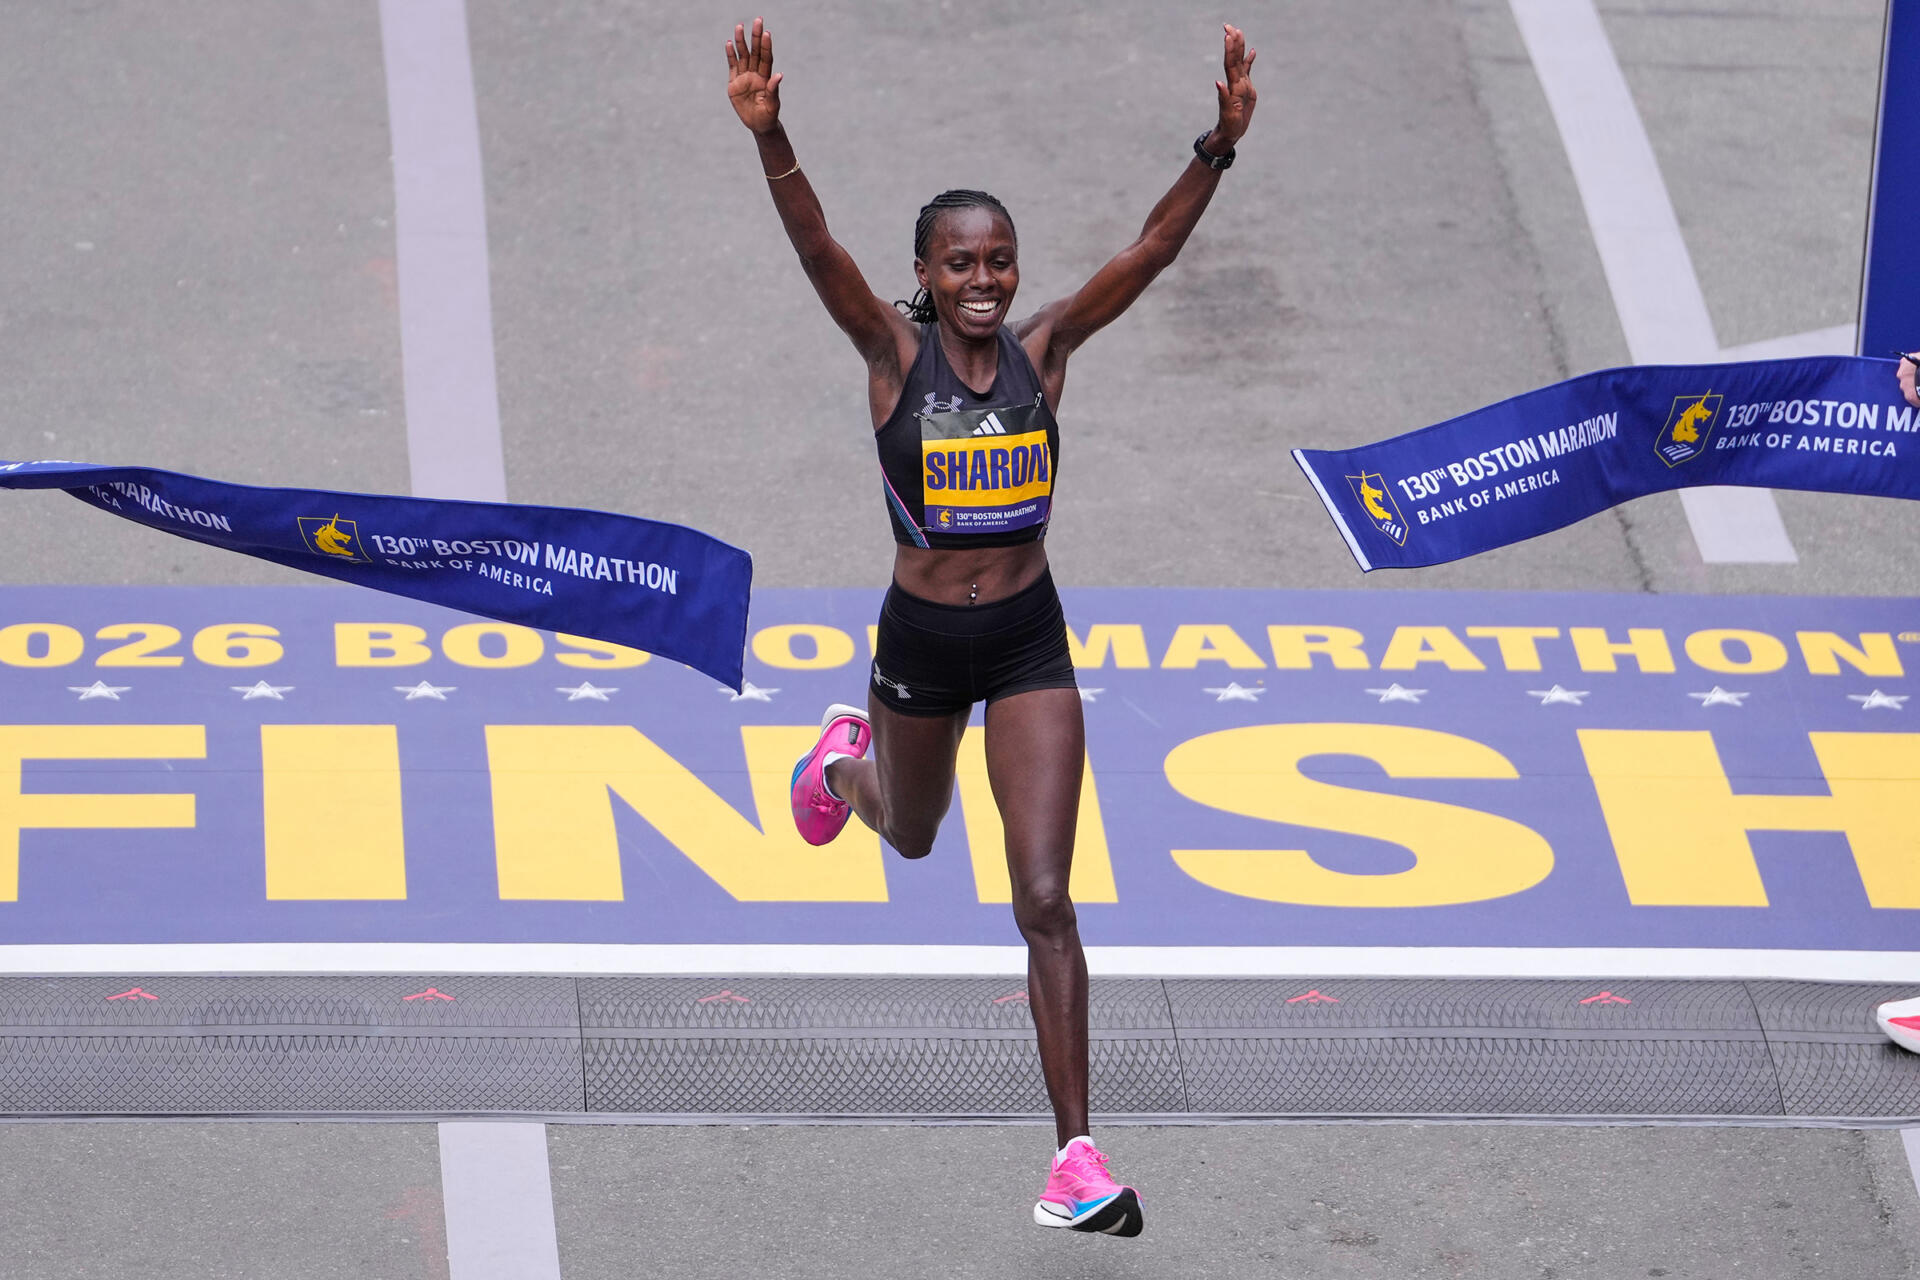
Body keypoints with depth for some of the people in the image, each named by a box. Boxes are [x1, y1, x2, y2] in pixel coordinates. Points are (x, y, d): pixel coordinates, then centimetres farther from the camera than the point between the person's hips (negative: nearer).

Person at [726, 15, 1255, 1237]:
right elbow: (818, 249, -27)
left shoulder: (1045, 347, -6)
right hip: (921, 637, 0)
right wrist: (769, 139, -43)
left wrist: (1221, 146, -29)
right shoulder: (895, 351, -11)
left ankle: (1078, 1152, -7)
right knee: (912, 835, 29)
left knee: (1045, 901, -7)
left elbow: (1150, 251, -15)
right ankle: (847, 757, 67)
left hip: (1030, 642, 0)